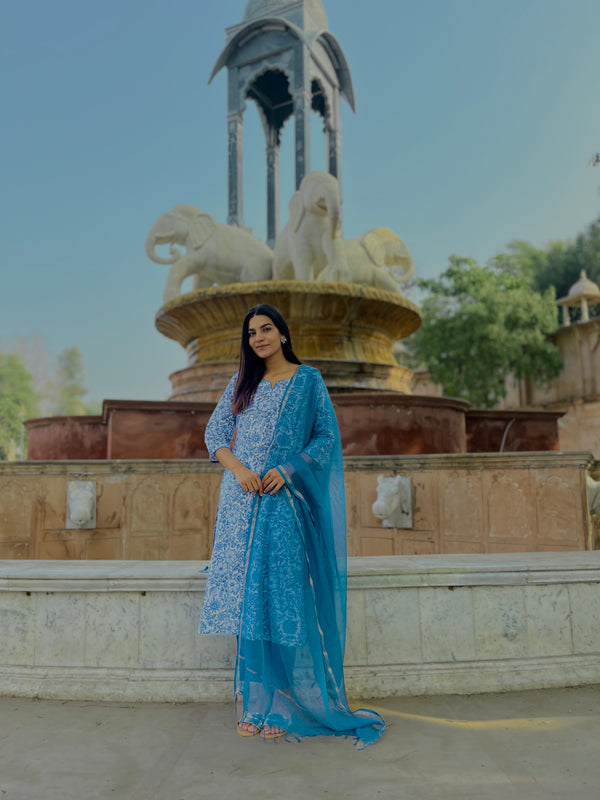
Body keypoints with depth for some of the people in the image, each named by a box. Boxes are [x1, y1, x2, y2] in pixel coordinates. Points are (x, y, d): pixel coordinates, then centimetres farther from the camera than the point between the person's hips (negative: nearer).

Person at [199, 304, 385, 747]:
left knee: (281, 601, -4)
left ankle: (282, 707, 7)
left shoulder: (308, 381, 5)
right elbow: (215, 432, 10)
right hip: (242, 502, 3)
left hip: (285, 501, -3)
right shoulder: (242, 384, 14)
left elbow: (327, 436, 1)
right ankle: (257, 705, 14)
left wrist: (287, 470, -12)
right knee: (250, 600, 4)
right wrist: (238, 468, -9)